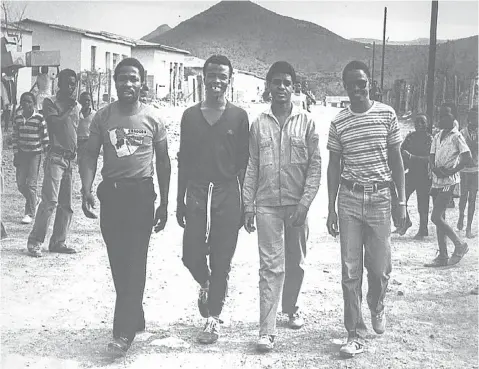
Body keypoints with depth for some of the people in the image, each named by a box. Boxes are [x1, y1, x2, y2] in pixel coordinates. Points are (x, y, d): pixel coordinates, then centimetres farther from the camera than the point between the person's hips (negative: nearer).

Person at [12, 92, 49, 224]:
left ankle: (29, 214, -2)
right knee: (20, 183, 5)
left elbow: (45, 138, -5)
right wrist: (16, 154, 4)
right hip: (22, 154, 4)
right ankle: (33, 201, 33)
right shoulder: (17, 119, 3)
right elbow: (15, 137, 8)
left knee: (31, 184, -7)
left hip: (35, 154, -4)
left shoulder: (39, 119, -9)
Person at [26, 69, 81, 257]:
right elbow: (55, 122, -17)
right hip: (56, 157, -6)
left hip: (71, 159, 6)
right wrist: (69, 108, -10)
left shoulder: (77, 106, 16)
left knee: (67, 205, 6)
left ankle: (58, 242, 14)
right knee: (50, 201, -13)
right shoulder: (50, 102, -1)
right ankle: (35, 241, -4)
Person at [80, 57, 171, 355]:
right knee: (118, 262, 9)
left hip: (141, 193, -3)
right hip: (110, 193, 3)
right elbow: (91, 156, 3)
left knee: (135, 261, -6)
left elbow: (163, 162, 6)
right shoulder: (103, 117, 4)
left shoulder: (153, 118, 0)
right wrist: (87, 189, -14)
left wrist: (164, 204, 4)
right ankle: (136, 318, 25)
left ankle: (124, 331, -3)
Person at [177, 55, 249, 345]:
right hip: (196, 193, 2)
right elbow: (183, 160, 10)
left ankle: (213, 318, 17)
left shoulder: (239, 117, 2)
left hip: (227, 194, -2)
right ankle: (207, 285, 34)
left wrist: (244, 203, -1)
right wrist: (180, 200, 7)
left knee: (221, 260, 2)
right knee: (191, 255, 0)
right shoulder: (190, 115, 8)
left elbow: (244, 163, 2)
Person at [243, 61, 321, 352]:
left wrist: (304, 203, -11)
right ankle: (267, 331, -3)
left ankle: (291, 307, 39)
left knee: (296, 263, 14)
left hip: (297, 204, 0)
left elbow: (315, 165, -2)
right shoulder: (259, 124, 5)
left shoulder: (306, 121, 1)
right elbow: (252, 167, 6)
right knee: (271, 267, -4)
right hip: (267, 204, 0)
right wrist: (248, 206, 2)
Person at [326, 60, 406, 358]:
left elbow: (396, 160, 4)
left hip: (380, 198, 0)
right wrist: (331, 208, 5)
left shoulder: (387, 114, 1)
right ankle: (356, 334, 9)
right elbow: (334, 166, 7)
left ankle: (377, 308, 38)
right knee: (351, 270, 0)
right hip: (349, 199, 1)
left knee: (380, 267, 5)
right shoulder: (339, 122, 3)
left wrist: (401, 201, 0)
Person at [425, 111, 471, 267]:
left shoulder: (456, 136, -8)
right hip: (436, 181, 8)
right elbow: (431, 157, 10)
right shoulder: (437, 136, 14)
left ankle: (460, 245, 5)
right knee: (440, 219, 7)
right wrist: (434, 168, -11)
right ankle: (442, 256, 12)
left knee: (436, 217, -12)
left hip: (448, 182, -8)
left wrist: (451, 171, -17)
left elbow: (467, 157, -15)